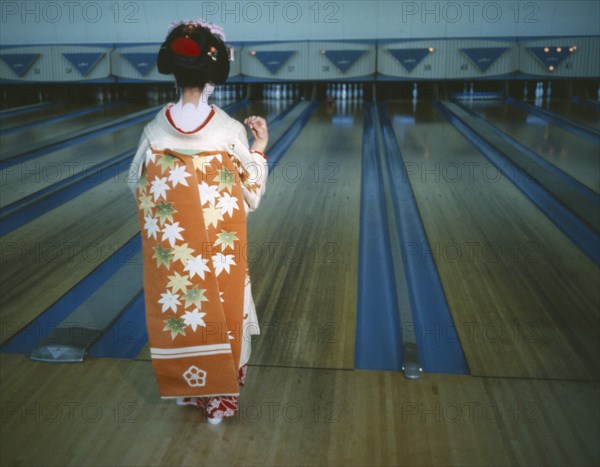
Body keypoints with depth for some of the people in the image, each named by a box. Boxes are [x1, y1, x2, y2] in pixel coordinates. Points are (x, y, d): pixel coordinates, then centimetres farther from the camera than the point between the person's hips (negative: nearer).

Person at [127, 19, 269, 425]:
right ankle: (218, 397, 28)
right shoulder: (231, 131, -14)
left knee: (176, 311, 19)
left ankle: (185, 386, 36)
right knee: (220, 313, 14)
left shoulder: (155, 130, -9)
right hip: (218, 251, -1)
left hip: (170, 250, 2)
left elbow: (138, 186, 1)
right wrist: (259, 148, 3)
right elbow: (251, 196, -6)